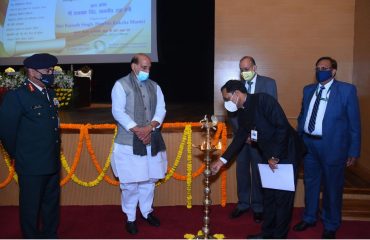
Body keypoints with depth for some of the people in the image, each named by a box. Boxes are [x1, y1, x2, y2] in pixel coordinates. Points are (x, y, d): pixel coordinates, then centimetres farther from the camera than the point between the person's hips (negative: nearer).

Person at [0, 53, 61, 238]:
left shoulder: (50, 93, 9)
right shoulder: (16, 96, -14)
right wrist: (17, 155, -1)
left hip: (52, 163, 7)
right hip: (31, 166, -7)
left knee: (52, 204, 20)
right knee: (30, 207, 11)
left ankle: (50, 235, 37)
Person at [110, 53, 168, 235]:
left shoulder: (154, 86, 12)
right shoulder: (121, 85, -2)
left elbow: (161, 110, 4)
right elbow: (118, 112, -11)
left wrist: (149, 128, -13)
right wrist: (137, 130, -19)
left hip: (151, 141, 5)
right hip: (129, 142, -4)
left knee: (149, 179, 13)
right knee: (130, 183, 1)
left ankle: (147, 211, 31)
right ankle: (130, 218, 17)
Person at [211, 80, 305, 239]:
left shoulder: (263, 100, -18)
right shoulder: (242, 113, 7)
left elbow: (282, 126, -22)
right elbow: (239, 139, 14)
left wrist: (275, 156, -18)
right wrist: (221, 161, 8)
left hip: (285, 152, -8)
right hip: (269, 156, 8)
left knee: (282, 196, 1)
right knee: (268, 195, 14)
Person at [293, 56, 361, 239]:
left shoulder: (347, 90, -7)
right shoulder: (308, 90, 7)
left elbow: (354, 122, -7)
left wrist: (353, 151, -8)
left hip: (332, 146, -4)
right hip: (308, 144, 5)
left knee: (331, 187, 10)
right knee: (310, 183, 18)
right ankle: (309, 218, 37)